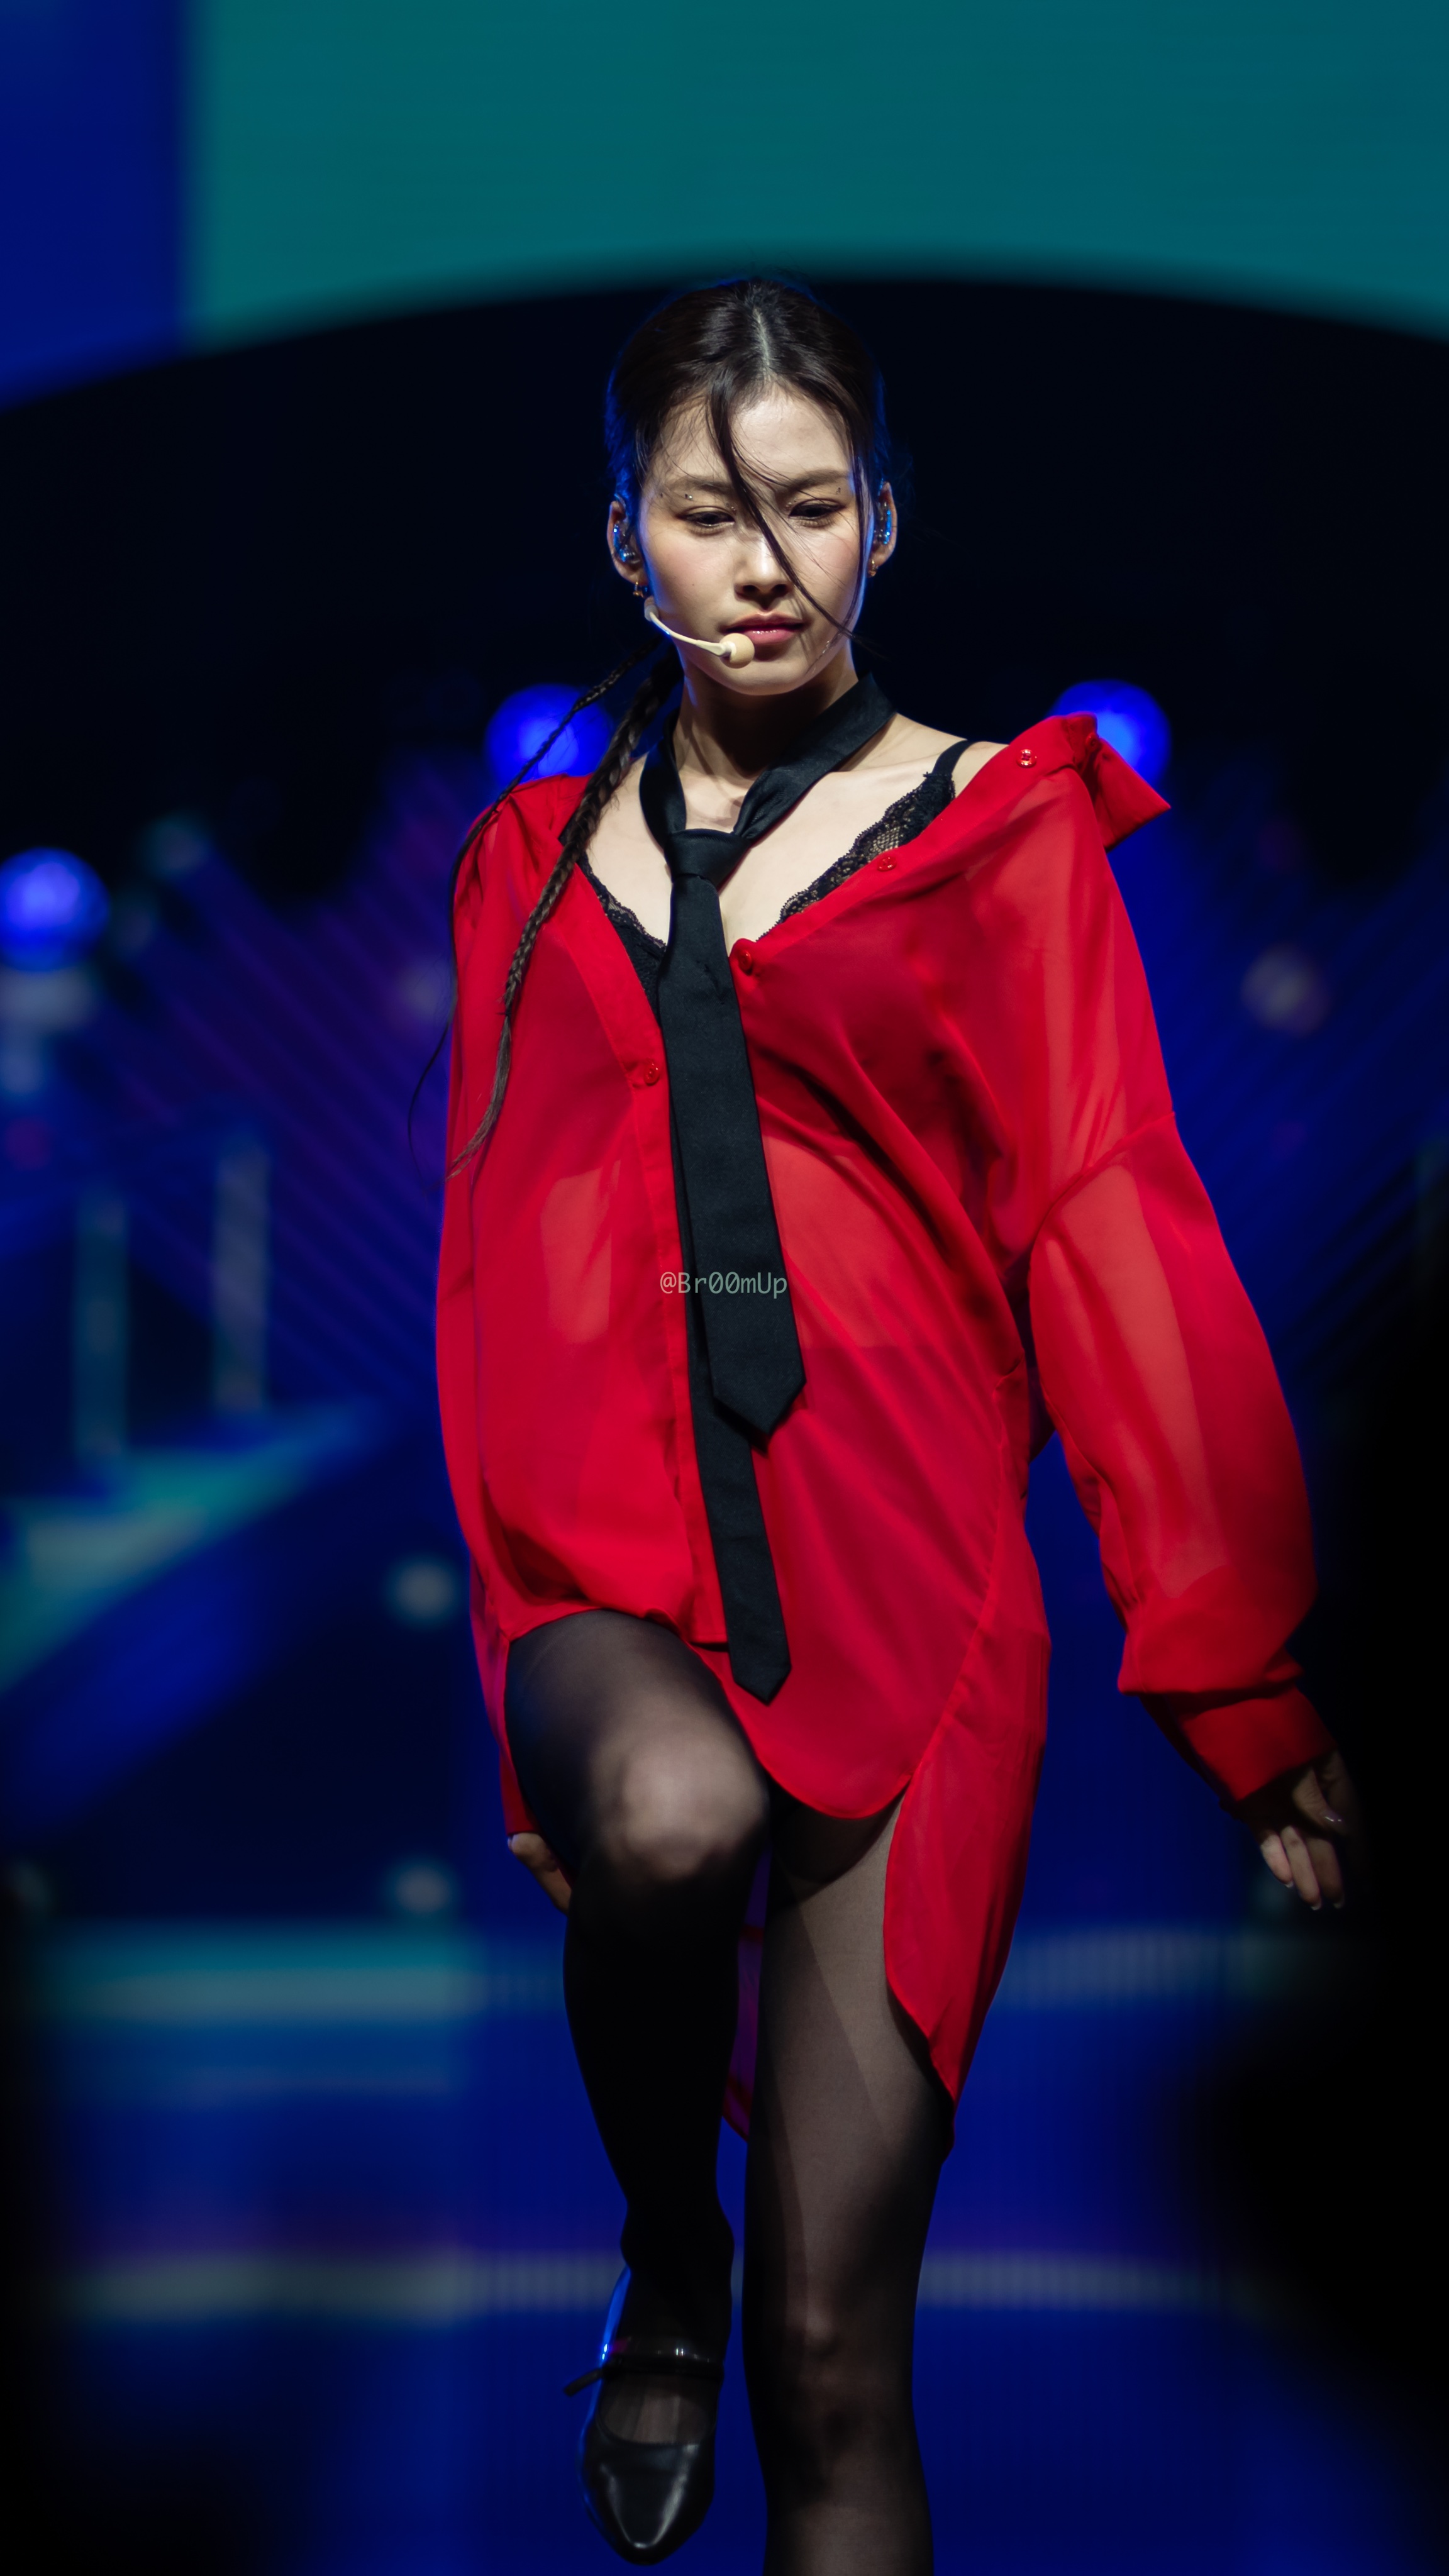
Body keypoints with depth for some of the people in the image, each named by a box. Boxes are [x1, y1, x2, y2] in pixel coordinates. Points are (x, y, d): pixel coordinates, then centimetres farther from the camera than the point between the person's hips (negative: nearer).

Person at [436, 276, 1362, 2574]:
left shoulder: (996, 833, 5)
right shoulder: (543, 855, 15)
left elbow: (1115, 1237, 0)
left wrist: (1241, 1679, -3)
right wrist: (520, 1638, 17)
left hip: (899, 1571, -2)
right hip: (609, 1564, 2)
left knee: (836, 2352, -7)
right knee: (672, 1815, -35)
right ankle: (660, 2275, -5)